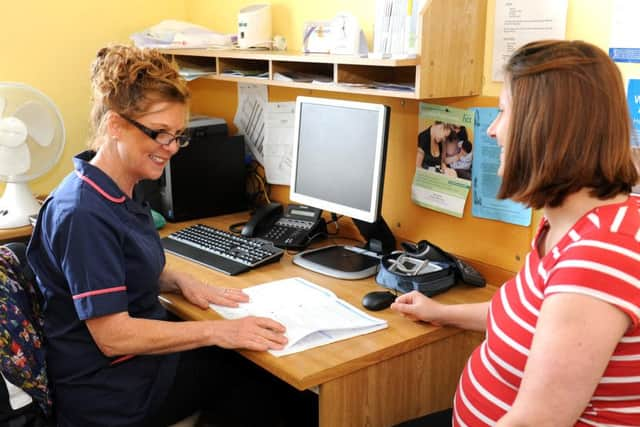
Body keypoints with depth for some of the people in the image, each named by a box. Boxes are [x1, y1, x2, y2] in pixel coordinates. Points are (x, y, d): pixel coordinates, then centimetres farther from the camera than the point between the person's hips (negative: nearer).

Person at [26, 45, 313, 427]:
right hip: (115, 394, -8)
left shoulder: (118, 194, 3)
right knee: (272, 383, 2)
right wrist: (216, 331, -26)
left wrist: (181, 282, -1)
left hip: (144, 354, 9)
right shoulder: (84, 214, -27)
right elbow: (113, 335, -27)